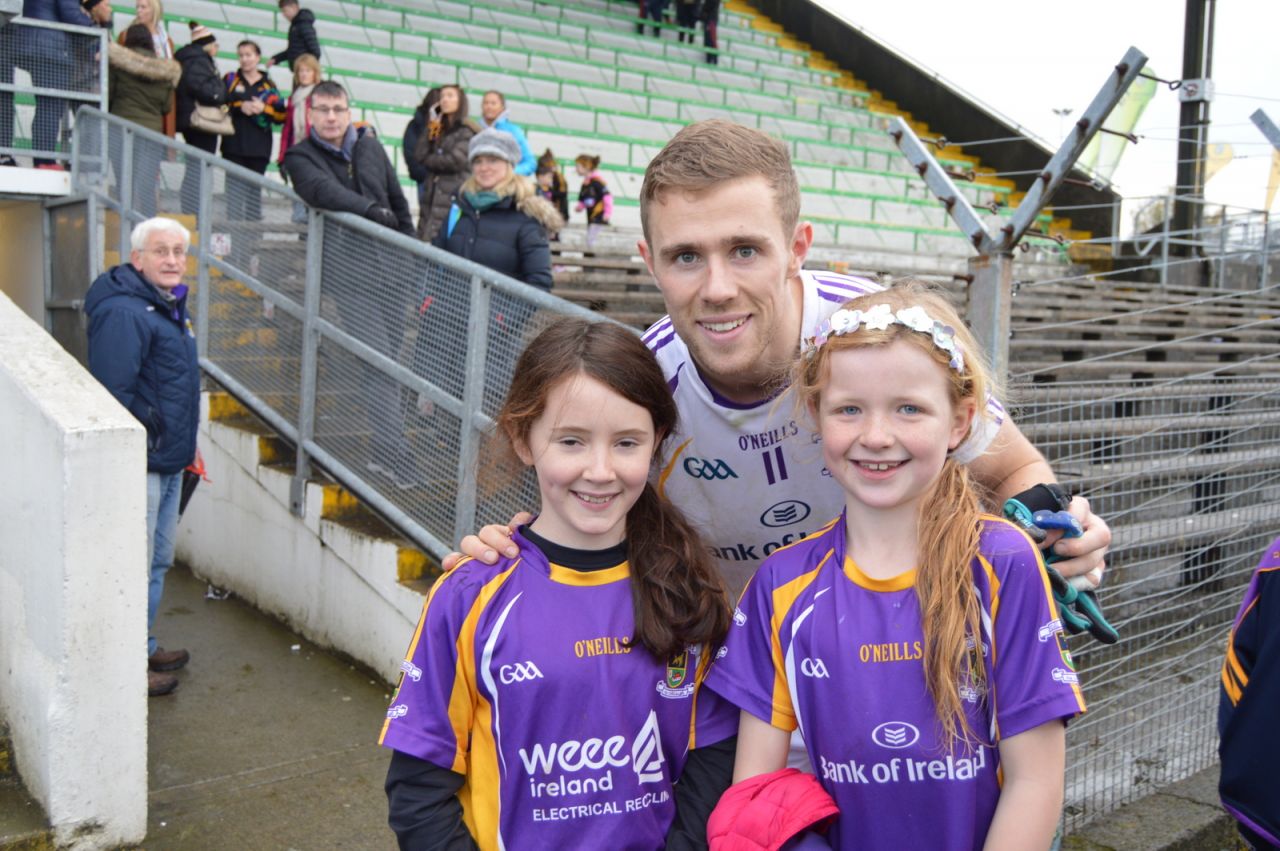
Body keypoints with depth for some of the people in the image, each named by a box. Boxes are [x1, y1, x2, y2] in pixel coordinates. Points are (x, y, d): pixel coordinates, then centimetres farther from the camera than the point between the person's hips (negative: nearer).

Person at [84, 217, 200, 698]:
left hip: (169, 462, 10)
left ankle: (144, 646, 34)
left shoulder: (169, 306, 14)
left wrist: (186, 444, 22)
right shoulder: (123, 313, -19)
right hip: (139, 466, -10)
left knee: (158, 561, 20)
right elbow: (113, 395, -24)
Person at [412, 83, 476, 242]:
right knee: (425, 240, -2)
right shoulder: (440, 130, 23)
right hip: (433, 195, 7)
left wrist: (430, 160, 4)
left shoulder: (468, 131, 1)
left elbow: (457, 161, -11)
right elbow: (419, 156, 13)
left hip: (455, 197, -7)